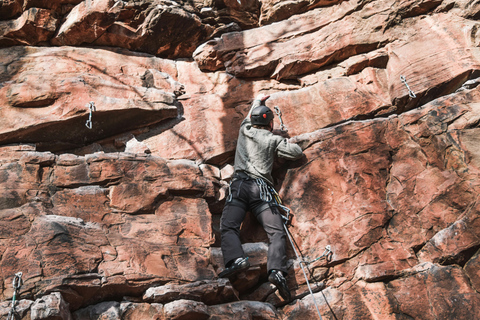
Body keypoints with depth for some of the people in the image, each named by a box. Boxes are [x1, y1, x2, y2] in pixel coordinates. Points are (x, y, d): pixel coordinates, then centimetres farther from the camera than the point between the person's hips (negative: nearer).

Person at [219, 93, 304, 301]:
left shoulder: (244, 130, 22)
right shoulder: (273, 140, 14)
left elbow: (249, 116, 45)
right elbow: (298, 153, 16)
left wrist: (258, 101, 64)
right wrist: (280, 145, 34)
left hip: (240, 185, 1)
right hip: (262, 188, -1)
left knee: (229, 226, -11)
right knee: (276, 232, -8)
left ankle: (235, 259, -37)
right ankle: (276, 270, -28)